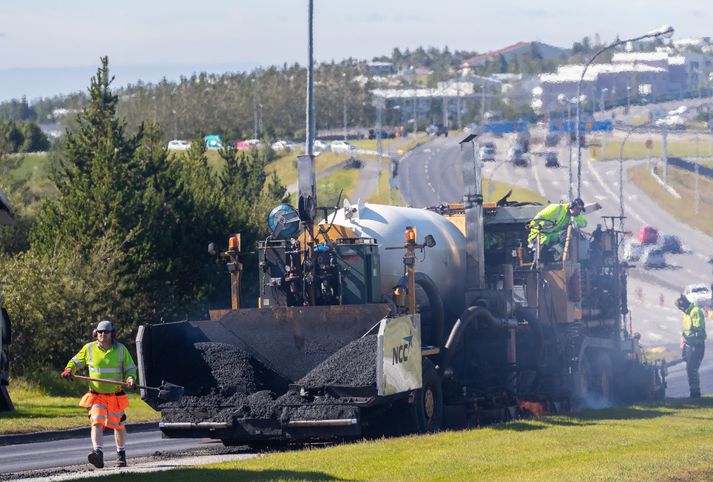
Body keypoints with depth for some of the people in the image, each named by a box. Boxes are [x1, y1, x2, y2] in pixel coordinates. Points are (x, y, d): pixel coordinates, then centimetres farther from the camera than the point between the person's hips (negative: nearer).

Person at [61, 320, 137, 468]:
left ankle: (121, 454, 31)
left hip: (115, 395, 1)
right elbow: (76, 361, 12)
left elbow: (130, 368, 7)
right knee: (97, 422, -19)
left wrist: (130, 378, -14)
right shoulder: (89, 348, 1)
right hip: (96, 395, -1)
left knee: (118, 426, 13)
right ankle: (98, 454, -32)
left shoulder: (120, 349, 1)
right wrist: (69, 369, -9)